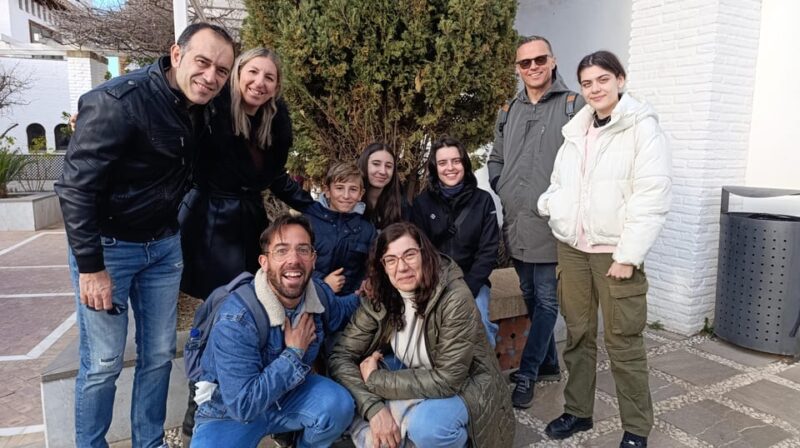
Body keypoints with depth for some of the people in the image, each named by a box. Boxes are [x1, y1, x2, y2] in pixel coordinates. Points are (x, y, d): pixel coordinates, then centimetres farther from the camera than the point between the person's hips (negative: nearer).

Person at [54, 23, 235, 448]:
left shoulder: (198, 109, -1)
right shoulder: (118, 101, -23)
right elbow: (76, 187, -22)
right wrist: (90, 266, -21)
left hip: (164, 245, 6)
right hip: (108, 246, -6)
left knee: (158, 355, 13)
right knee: (103, 364, 3)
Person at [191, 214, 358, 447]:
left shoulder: (319, 294, -12)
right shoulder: (236, 319, -30)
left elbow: (337, 312, 16)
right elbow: (244, 405, -32)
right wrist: (294, 353, -27)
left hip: (288, 393, 4)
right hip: (230, 412, -4)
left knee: (339, 405, -23)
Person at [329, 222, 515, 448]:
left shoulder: (455, 299, -29)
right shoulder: (380, 299, -13)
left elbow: (448, 379, -30)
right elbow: (340, 356, -14)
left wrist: (375, 379, -25)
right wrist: (374, 408, -29)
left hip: (465, 386, -5)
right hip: (415, 377, 5)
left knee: (426, 426, -35)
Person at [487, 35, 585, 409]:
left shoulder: (574, 105, -4)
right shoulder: (509, 111, 14)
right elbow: (496, 160, 22)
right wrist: (502, 192, 9)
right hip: (515, 223, 6)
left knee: (546, 300, 1)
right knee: (531, 296, 15)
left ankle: (526, 375, 12)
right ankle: (548, 365, 31)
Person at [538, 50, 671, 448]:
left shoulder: (643, 127, -5)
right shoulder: (576, 130, 14)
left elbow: (652, 197, -12)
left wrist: (628, 254, -16)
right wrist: (550, 204, 0)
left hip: (614, 250, -5)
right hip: (571, 247, 6)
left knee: (623, 342, 1)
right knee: (577, 334, 13)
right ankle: (577, 410, 28)